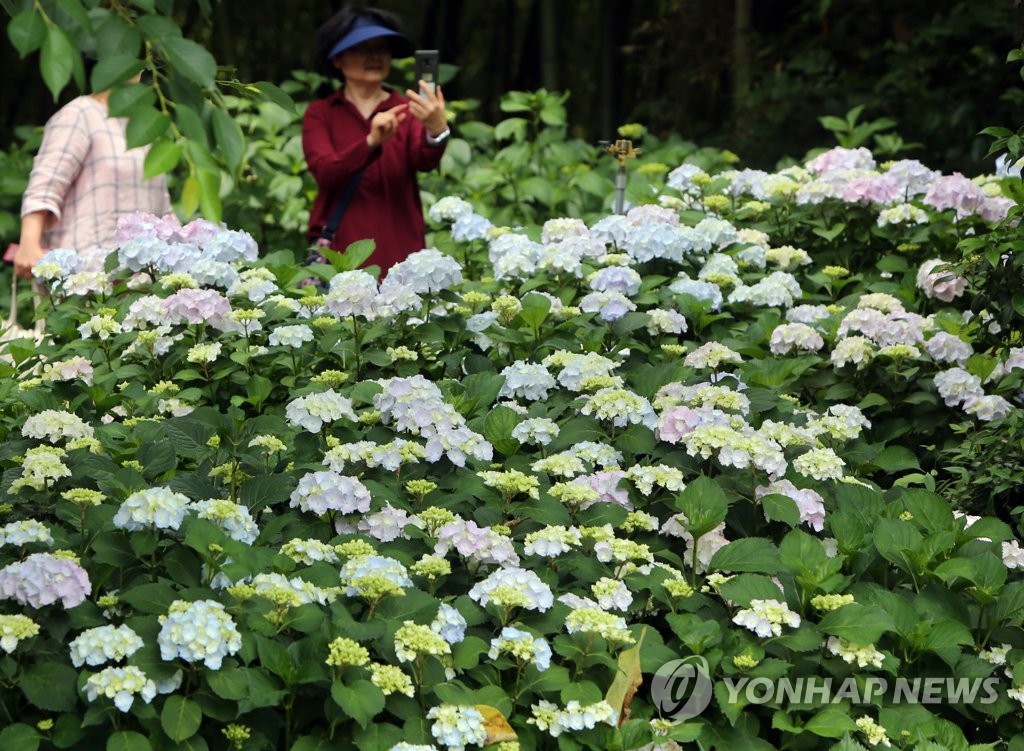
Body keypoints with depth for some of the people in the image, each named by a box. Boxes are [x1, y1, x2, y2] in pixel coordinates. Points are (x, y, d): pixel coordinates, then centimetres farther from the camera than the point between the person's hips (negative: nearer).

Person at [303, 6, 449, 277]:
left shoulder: (407, 111, 3)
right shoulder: (320, 113, 3)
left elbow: (424, 161, -16)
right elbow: (325, 172, -14)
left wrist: (437, 132, -39)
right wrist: (371, 142, -32)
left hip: (399, 253, 1)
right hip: (338, 254, -1)